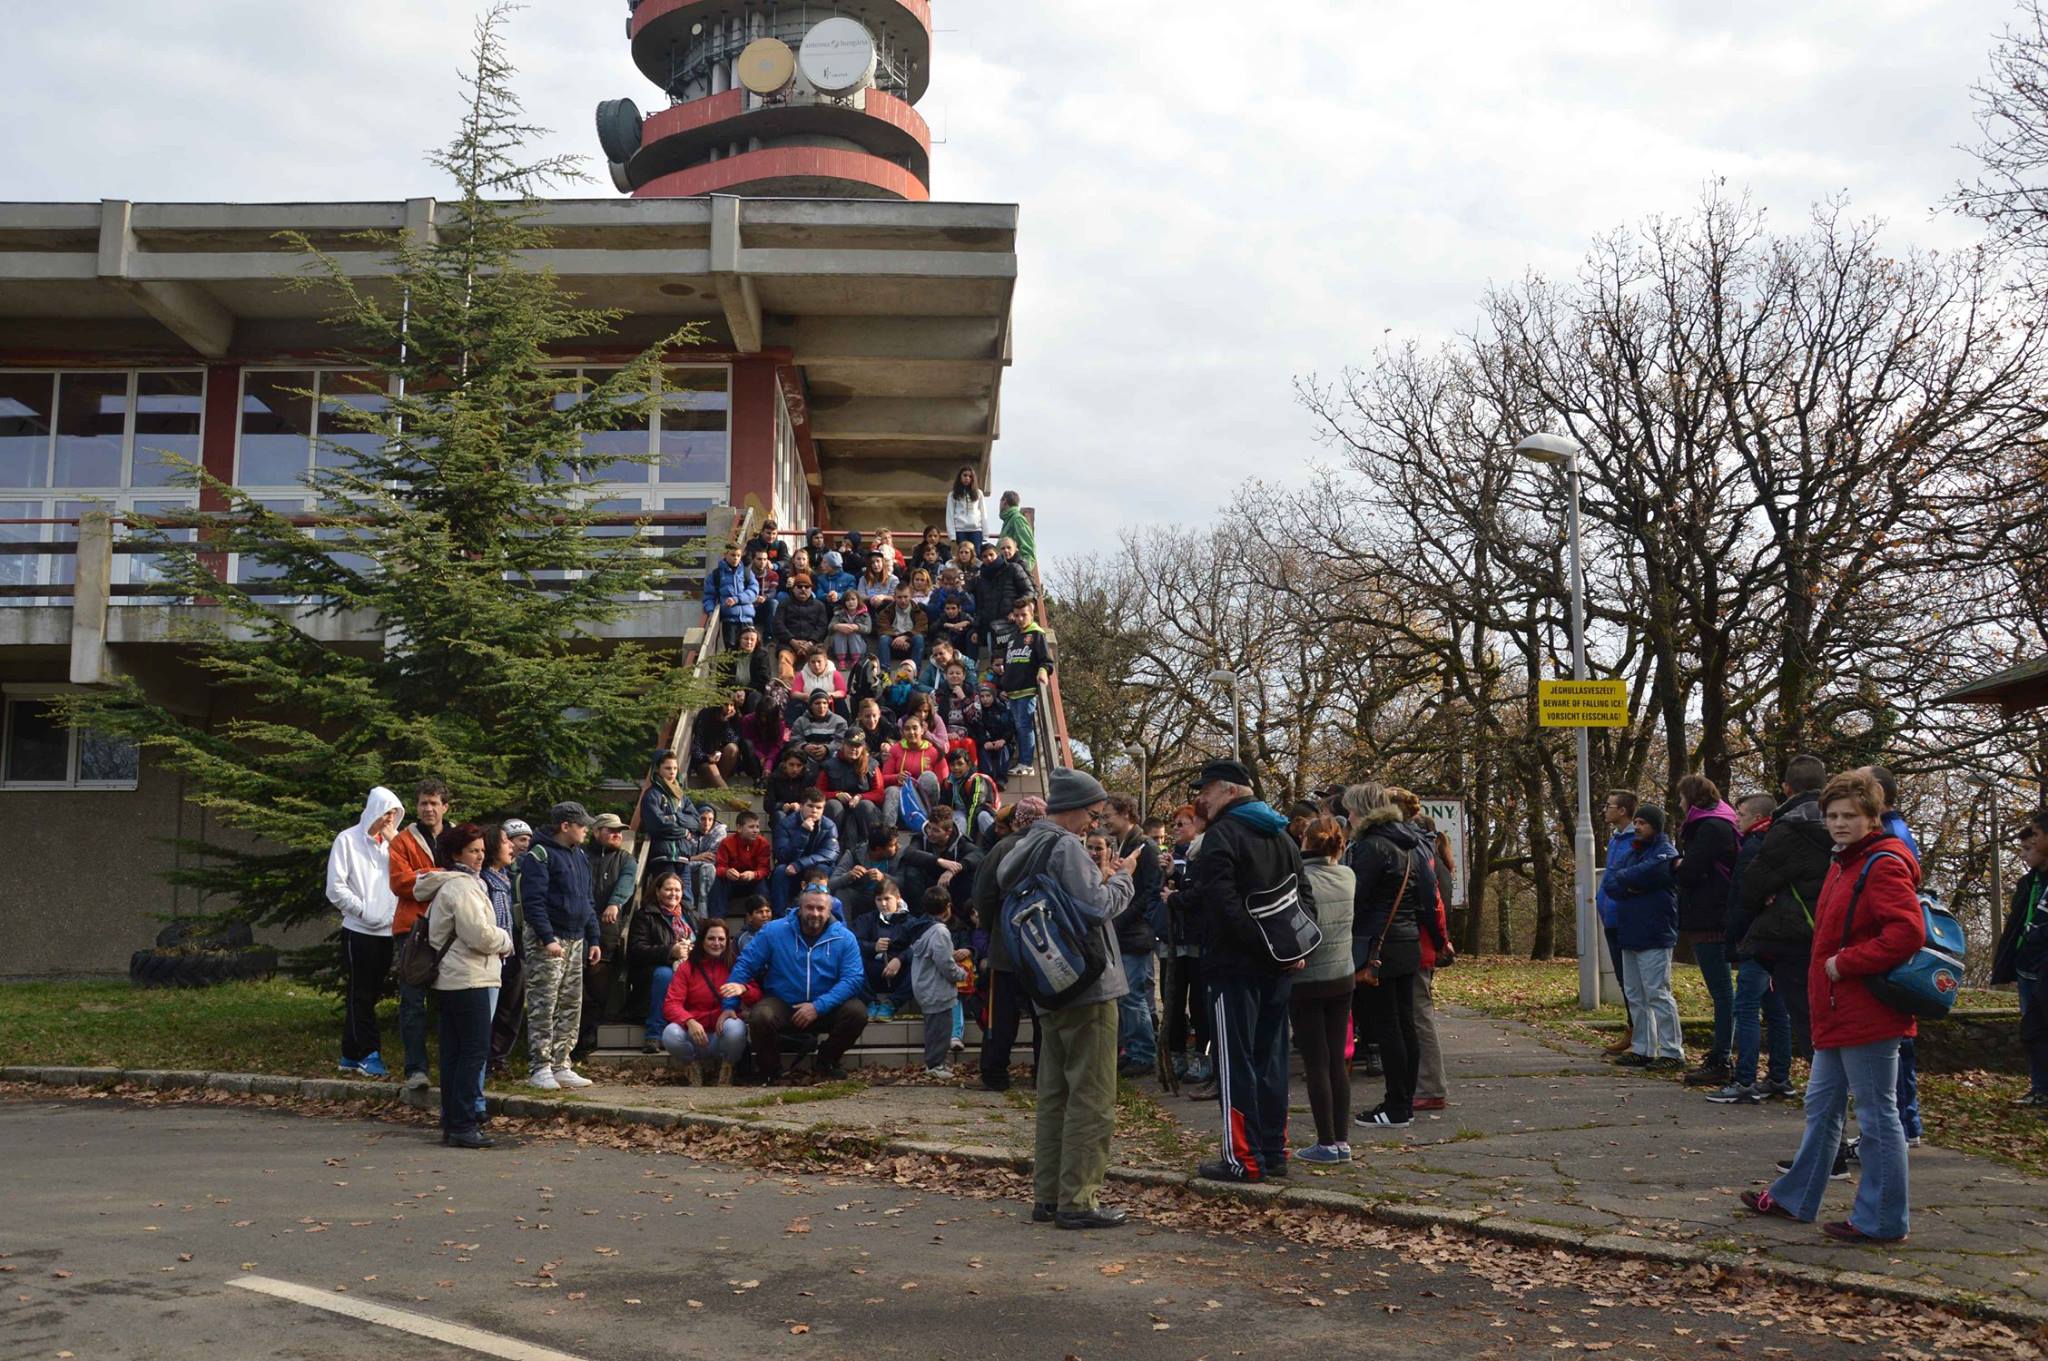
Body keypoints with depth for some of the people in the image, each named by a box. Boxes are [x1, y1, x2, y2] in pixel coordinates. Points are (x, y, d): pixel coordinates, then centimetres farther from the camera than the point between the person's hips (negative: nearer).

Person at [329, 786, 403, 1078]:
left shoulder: (393, 842, 11)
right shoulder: (348, 840, -3)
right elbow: (336, 887, -8)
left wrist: (394, 844, -6)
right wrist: (363, 910, -11)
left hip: (386, 931, 5)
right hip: (359, 931, -5)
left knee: (370, 995, 10)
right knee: (360, 995, -1)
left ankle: (353, 1055, 17)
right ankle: (367, 1054, 3)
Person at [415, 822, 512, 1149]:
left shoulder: (445, 885, 19)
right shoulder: (461, 887, -15)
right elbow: (480, 935, -21)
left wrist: (498, 942, 9)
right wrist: (506, 940, -2)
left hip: (448, 980, 11)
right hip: (467, 980, -11)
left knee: (453, 1052, 12)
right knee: (475, 1051, -7)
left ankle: (451, 1123, 16)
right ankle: (462, 1125, -7)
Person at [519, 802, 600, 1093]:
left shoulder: (580, 856, 16)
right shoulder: (540, 855, -10)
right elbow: (533, 901, -17)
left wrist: (593, 938, 15)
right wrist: (548, 938, -24)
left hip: (576, 941, 8)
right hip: (547, 941, -8)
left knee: (570, 1007, 8)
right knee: (543, 1007, -6)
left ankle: (561, 1066, 14)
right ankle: (540, 1068, -2)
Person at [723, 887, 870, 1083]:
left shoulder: (844, 938, -4)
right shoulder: (773, 931, -3)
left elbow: (852, 979, -12)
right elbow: (746, 964, 0)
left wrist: (818, 1006, -24)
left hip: (826, 1007, 1)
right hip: (781, 1004, -1)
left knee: (857, 1012, -26)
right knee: (761, 1017, -33)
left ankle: (825, 1062, 3)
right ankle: (769, 1067, 0)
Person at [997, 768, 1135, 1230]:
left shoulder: (1026, 849, 15)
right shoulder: (1066, 847, -15)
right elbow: (1098, 908, -22)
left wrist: (1101, 879, 11)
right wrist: (1122, 879, -6)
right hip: (1088, 988, -9)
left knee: (1054, 1096, 14)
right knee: (1091, 1098, -3)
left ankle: (1047, 1196, 19)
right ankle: (1078, 1200, 0)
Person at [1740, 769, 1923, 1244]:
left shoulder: (1883, 865, -15)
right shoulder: (1844, 865, 16)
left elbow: (1907, 932, -27)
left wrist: (1844, 964, -21)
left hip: (1868, 1017, -11)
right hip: (1837, 1016, 11)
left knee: (1876, 1115, -1)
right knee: (1821, 1106, 18)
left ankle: (1883, 1221, 9)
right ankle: (1795, 1198, 29)